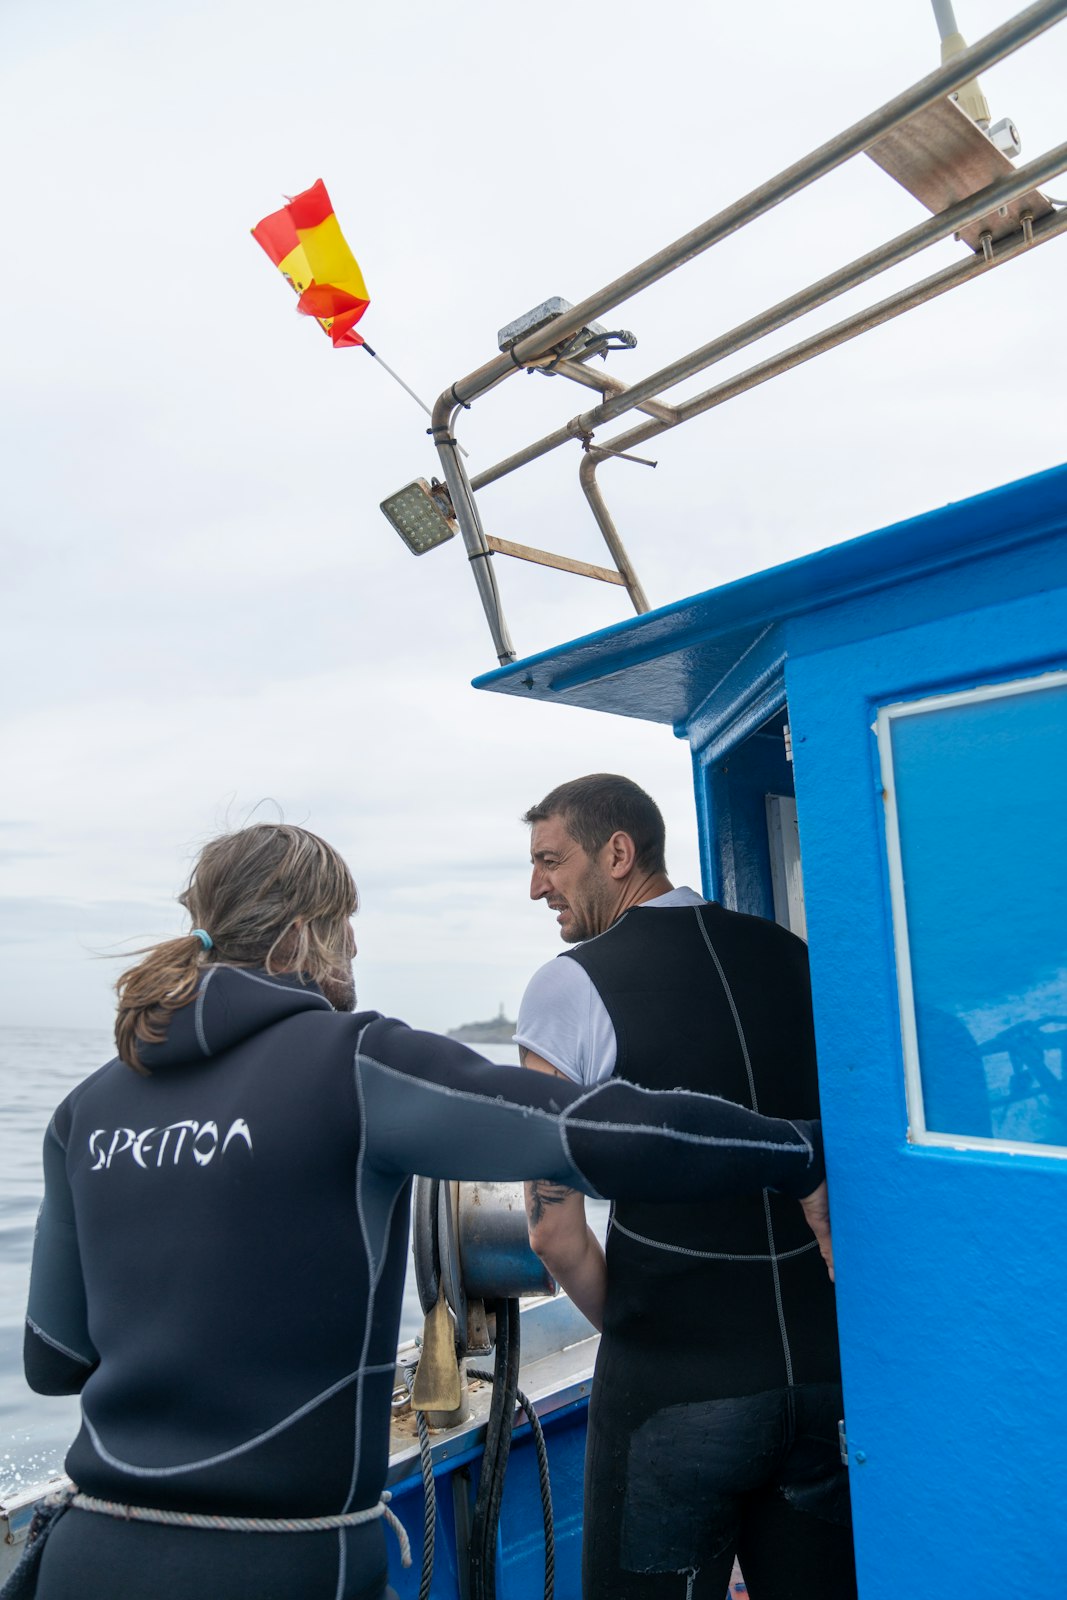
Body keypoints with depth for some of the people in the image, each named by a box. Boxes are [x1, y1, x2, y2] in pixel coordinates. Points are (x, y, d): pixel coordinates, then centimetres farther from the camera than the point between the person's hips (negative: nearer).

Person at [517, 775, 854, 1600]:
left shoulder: (571, 984, -13)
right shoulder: (796, 958, 3)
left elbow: (555, 1229, -14)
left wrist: (632, 1326, 3)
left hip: (674, 1389, -5)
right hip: (826, 1373, 5)